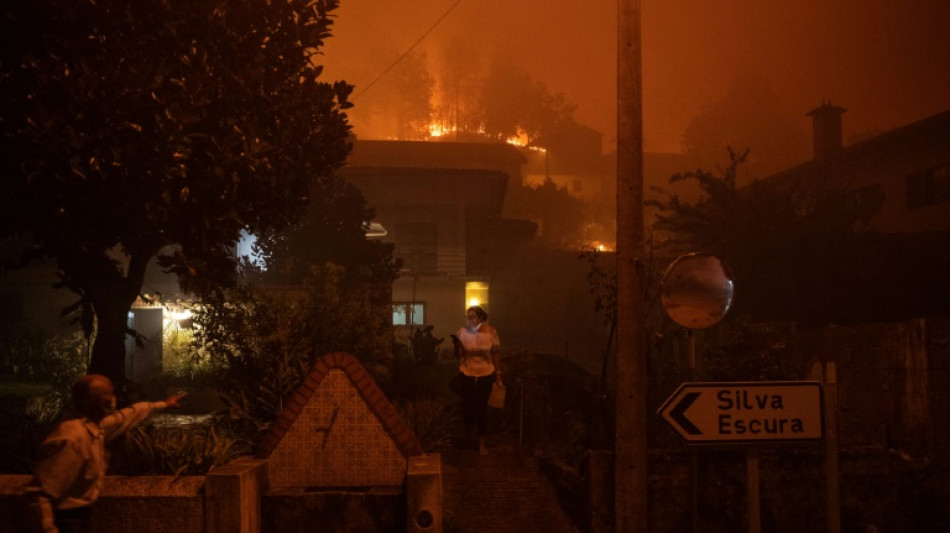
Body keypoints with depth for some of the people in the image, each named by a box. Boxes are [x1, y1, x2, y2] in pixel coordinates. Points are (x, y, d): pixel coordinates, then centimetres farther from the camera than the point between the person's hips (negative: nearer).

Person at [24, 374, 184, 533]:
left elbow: (130, 415, 20)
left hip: (80, 516, 9)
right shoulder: (71, 439, -27)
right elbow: (39, 494, -28)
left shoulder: (97, 427, 0)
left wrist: (163, 404, 32)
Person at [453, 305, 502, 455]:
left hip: (485, 375, -1)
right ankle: (467, 436, 33)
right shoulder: (462, 332, -4)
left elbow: (496, 353, -1)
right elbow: (458, 355, 2)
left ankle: (482, 442, 12)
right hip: (467, 375, 2)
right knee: (467, 406, 8)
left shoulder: (490, 332, -8)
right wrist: (457, 345, -18)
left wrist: (498, 373, 0)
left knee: (482, 407, 2)